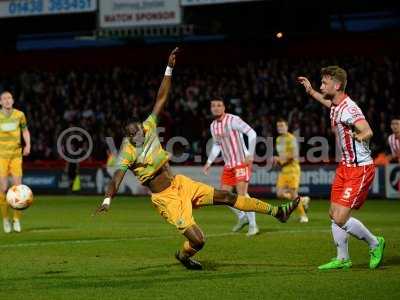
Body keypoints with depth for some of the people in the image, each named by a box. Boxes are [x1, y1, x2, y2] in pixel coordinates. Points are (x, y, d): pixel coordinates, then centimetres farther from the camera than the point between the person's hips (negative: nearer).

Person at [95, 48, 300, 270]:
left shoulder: (149, 128, -3)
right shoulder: (128, 153, -17)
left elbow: (162, 99, -1)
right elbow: (117, 179, -29)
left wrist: (169, 69, -6)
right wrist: (107, 201, -46)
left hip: (180, 183, 6)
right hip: (166, 198, -6)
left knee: (227, 196, 4)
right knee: (198, 240, -11)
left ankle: (277, 212, 13)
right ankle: (183, 256, 27)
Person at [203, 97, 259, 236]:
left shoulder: (233, 120, -16)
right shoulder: (213, 126, 8)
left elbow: (252, 133, -19)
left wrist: (250, 155, -23)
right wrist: (209, 162, 16)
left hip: (242, 163, -8)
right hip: (228, 165, 8)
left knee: (242, 194, -16)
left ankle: (253, 225, -5)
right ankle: (242, 217, 26)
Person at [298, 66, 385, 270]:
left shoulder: (349, 109, -23)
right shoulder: (335, 106, 6)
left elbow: (367, 131, -37)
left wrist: (360, 136, -49)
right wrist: (311, 91, 36)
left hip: (360, 169, -9)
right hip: (345, 166, 9)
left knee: (340, 218, -12)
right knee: (334, 213, 9)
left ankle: (375, 244, 10)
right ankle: (342, 259, 21)